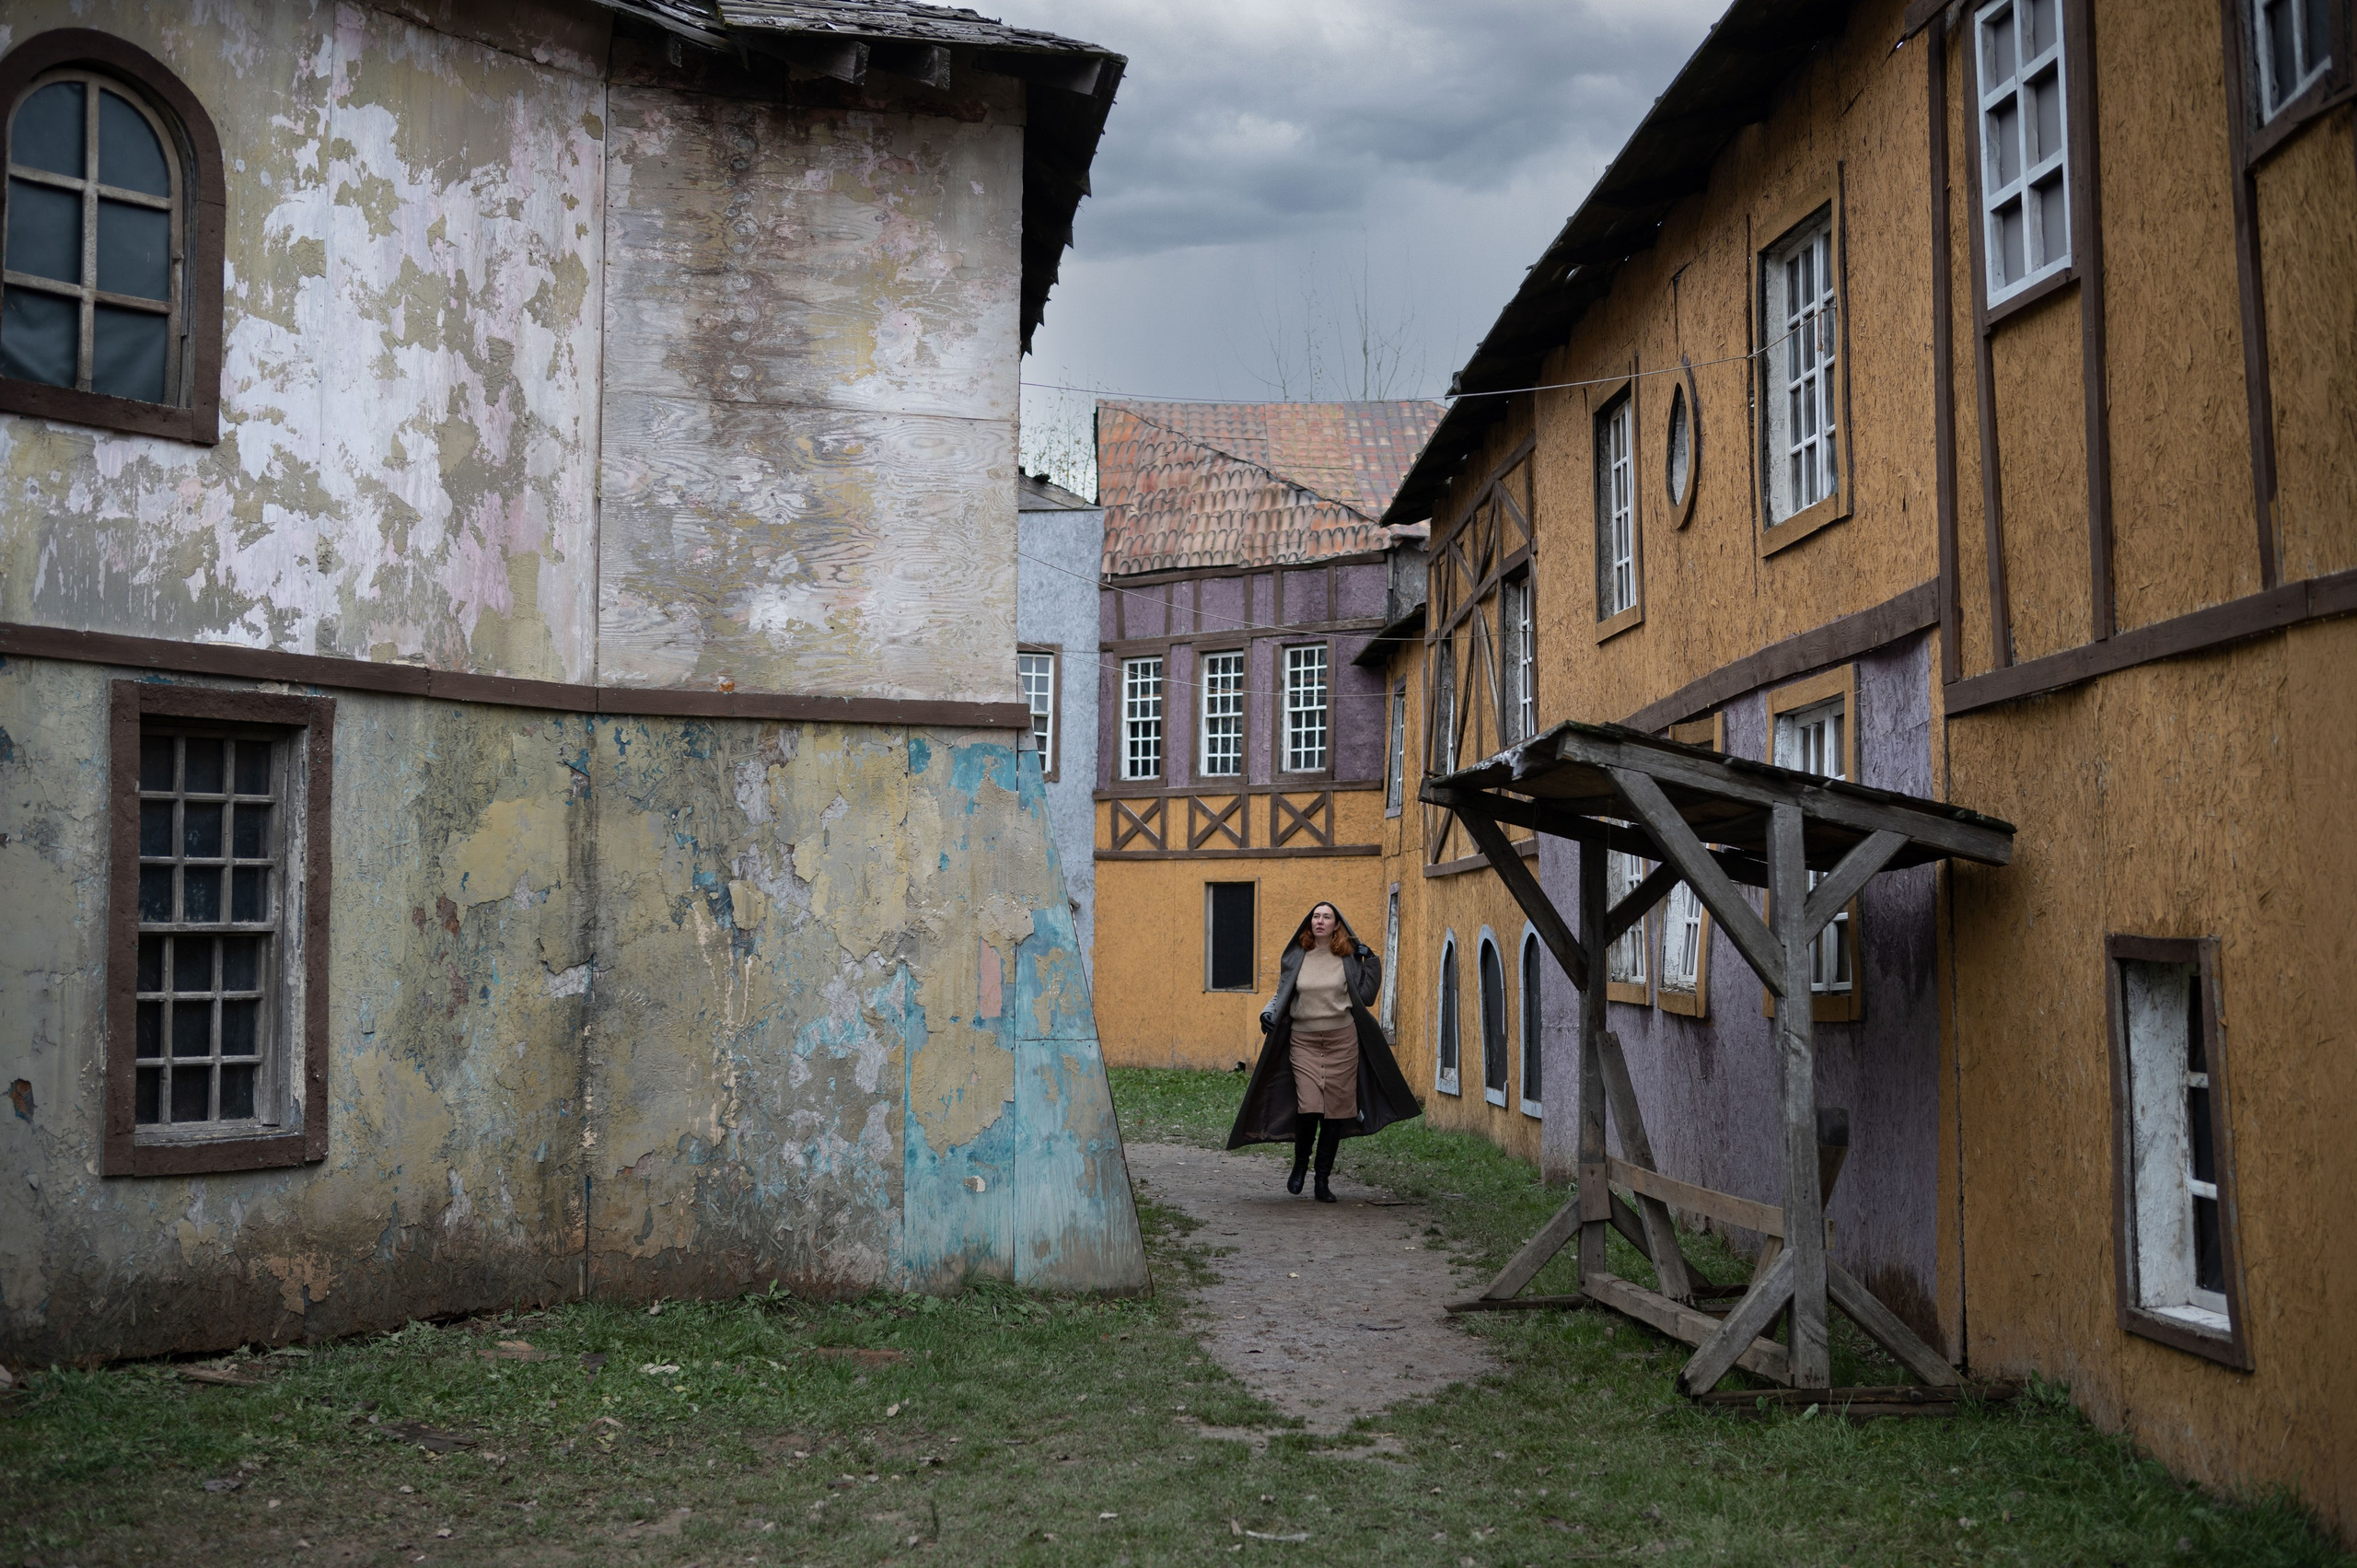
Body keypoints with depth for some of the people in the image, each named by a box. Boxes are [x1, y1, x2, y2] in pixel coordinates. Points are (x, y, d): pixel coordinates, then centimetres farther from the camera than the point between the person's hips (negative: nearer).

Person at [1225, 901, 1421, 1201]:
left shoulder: (1348, 958, 5)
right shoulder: (1295, 958, 7)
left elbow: (1364, 997, 2)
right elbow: (1282, 995, 14)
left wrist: (1371, 962, -2)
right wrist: (1268, 1014, -4)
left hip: (1342, 1041, 0)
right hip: (1303, 1041, 0)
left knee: (1334, 1111, 1)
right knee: (1309, 1107, -14)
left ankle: (1323, 1180, 12)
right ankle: (1300, 1163, 14)